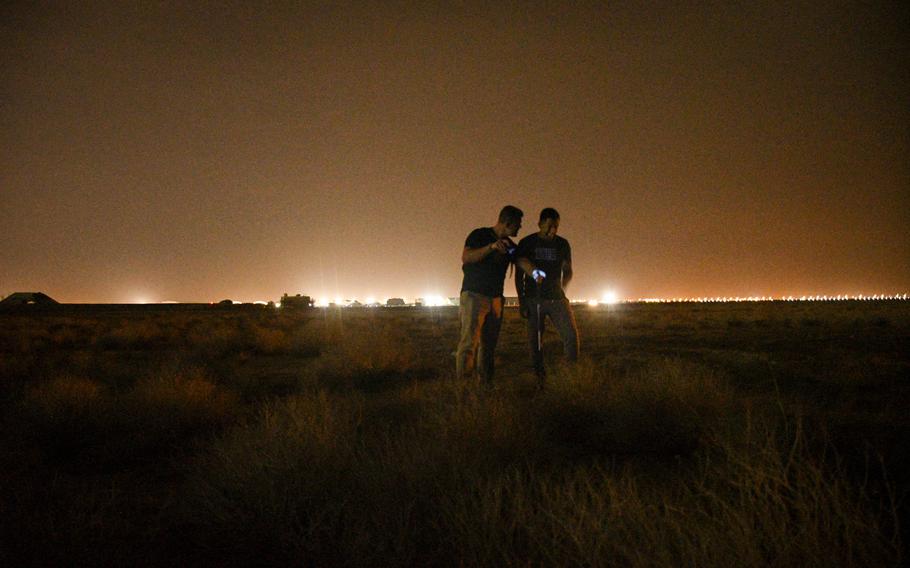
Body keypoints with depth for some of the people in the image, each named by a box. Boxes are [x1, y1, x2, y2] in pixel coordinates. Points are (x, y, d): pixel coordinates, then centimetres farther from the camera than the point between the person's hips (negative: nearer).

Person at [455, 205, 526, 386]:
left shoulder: (510, 245, 15)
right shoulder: (479, 235, -4)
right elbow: (466, 257, -17)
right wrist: (492, 247, -27)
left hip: (495, 298, 6)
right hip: (474, 295, -6)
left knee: (489, 344, 6)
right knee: (470, 341, -14)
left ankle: (486, 383, 12)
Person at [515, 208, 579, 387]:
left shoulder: (563, 244, 6)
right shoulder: (527, 243, 0)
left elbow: (568, 271, 14)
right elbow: (519, 275, 3)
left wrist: (562, 287, -5)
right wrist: (521, 301, -3)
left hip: (557, 298, 2)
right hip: (534, 299, -1)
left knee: (571, 334, -12)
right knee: (535, 340, -1)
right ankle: (540, 379, 9)